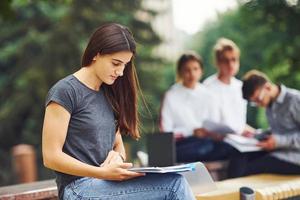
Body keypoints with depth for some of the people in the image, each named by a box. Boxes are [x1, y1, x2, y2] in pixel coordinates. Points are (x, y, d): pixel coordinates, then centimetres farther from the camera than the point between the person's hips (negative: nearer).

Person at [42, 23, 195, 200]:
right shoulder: (65, 92, -7)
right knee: (174, 183, -24)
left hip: (106, 182, 7)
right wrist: (103, 173, -21)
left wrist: (117, 156, -5)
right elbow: (51, 157, -12)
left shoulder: (109, 93, 15)